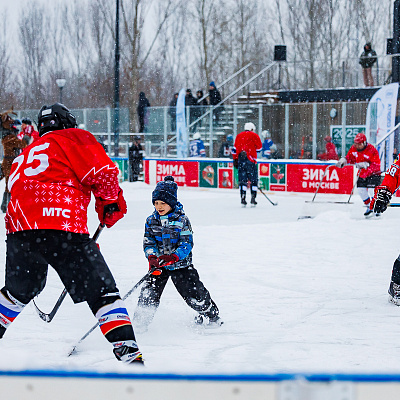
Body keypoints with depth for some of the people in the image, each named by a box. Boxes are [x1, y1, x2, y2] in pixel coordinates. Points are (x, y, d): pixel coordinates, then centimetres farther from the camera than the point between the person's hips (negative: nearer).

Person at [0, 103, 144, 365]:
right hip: (62, 226, -6)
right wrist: (111, 204, 15)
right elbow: (102, 173, -4)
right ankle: (126, 349, -13)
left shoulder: (26, 154, 33)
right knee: (102, 291, -2)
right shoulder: (73, 138, 13)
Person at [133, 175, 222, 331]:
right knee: (149, 292, -11)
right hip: (159, 265, 3)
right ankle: (140, 321, 1)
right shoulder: (151, 221, 1)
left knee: (194, 292, -1)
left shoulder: (182, 220, -10)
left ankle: (211, 313, 24)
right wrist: (152, 258, -19)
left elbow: (186, 244, -14)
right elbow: (148, 242, 1)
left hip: (181, 264, -3)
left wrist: (173, 257, -28)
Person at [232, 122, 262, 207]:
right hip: (250, 159, -3)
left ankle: (243, 198, -3)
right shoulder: (254, 136, 5)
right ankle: (253, 199, -4)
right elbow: (259, 147, 9)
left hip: (240, 159, 3)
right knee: (253, 180, 3)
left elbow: (235, 148, 12)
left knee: (242, 180, 5)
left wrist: (235, 159, 15)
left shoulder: (239, 136, 15)